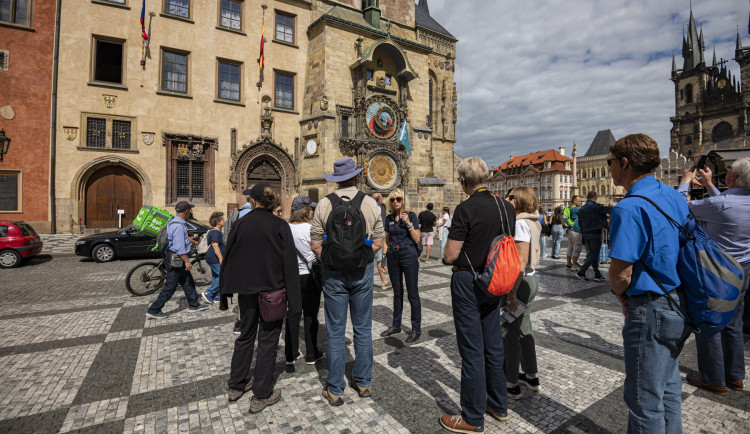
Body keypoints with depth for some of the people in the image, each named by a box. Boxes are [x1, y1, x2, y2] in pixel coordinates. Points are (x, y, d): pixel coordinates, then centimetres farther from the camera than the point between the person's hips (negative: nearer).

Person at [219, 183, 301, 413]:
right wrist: (294, 300, -8)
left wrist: (225, 293, 14)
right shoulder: (280, 226, -11)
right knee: (267, 340, 9)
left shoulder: (240, 224, -3)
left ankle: (236, 386, 35)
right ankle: (261, 396, 19)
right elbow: (289, 264, -13)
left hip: (246, 290, 4)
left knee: (246, 336, 21)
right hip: (272, 290, -3)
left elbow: (228, 259, 3)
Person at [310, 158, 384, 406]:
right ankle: (363, 383, 29)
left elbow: (315, 244, -6)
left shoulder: (324, 204, -6)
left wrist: (328, 263, 7)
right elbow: (378, 242, -1)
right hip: (362, 272, 1)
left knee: (335, 331, 9)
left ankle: (335, 390, 22)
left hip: (333, 274, -1)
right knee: (363, 329, 15)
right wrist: (362, 257, 9)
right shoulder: (371, 204, -3)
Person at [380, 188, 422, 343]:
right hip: (393, 256, 5)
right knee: (397, 293, 15)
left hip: (408, 255, -4)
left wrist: (408, 223, -18)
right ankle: (396, 325, 27)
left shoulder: (411, 216, -3)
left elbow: (417, 239, -8)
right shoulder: (389, 219, 9)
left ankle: (416, 329, 12)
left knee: (413, 294, 0)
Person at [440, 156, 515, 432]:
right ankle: (498, 405, 37)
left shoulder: (466, 209, -19)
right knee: (493, 345, 20)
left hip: (468, 282, -7)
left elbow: (450, 256, -18)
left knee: (471, 350, 4)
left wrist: (447, 255, 3)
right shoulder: (507, 207, 3)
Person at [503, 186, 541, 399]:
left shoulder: (521, 224, -18)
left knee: (509, 332, 3)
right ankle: (531, 377, 35)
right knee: (524, 327, 20)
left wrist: (512, 292, -23)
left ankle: (512, 384, 17)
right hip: (529, 280, 10)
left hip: (520, 282, -10)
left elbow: (522, 259, -24)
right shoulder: (529, 222, 11)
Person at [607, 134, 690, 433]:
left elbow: (621, 274, -25)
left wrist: (622, 298, -1)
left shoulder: (629, 209, -23)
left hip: (652, 311, -9)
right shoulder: (675, 197, 6)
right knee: (669, 387, 25)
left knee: (645, 400, 7)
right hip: (681, 307, 9)